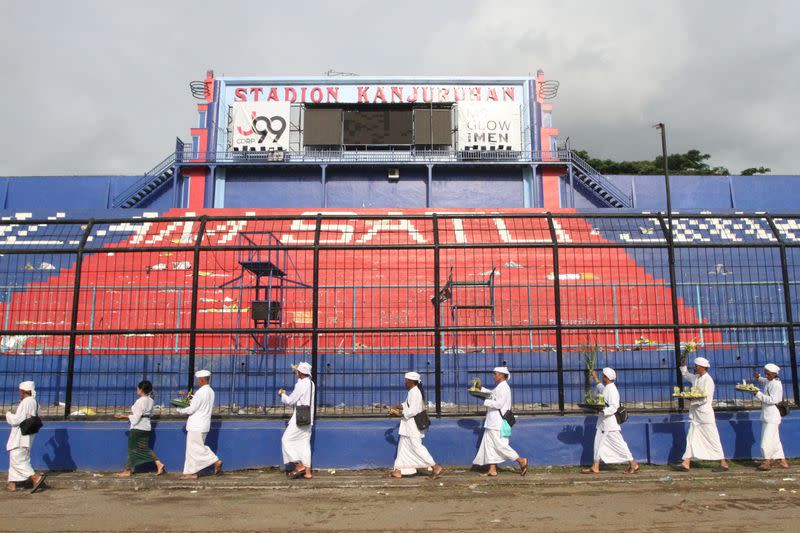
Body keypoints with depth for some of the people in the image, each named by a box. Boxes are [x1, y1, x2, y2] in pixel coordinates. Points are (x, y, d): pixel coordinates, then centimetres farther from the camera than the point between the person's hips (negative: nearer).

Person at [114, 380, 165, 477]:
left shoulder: (140, 401, -18)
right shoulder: (150, 400, 6)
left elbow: (136, 417, -19)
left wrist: (125, 416, -9)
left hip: (138, 428, -8)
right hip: (146, 427, 8)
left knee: (132, 448, 4)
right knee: (145, 448, 16)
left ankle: (127, 471, 14)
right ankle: (159, 464, 6)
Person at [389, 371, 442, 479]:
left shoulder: (414, 393, -20)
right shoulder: (413, 391, 12)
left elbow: (412, 411, -25)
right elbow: (407, 404, 20)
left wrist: (398, 413, -17)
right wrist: (397, 407, 7)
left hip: (413, 425, -11)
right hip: (409, 426, 11)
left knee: (416, 446, -8)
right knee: (402, 446, 14)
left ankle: (435, 467, -4)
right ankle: (398, 470, 20)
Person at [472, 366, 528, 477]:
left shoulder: (504, 388, -15)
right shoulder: (499, 387, 15)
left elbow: (498, 404, -23)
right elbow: (492, 393, 33)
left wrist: (485, 401, -14)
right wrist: (481, 389, 20)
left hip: (498, 423, -10)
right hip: (493, 422, 10)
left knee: (500, 445, -6)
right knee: (489, 444, 9)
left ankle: (521, 461, 6)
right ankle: (492, 470, 12)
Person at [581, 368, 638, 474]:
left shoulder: (612, 390, -18)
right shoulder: (605, 388, 11)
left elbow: (614, 407, -23)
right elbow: (600, 387, 37)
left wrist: (601, 410, -33)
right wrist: (595, 378, 42)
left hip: (610, 422, -10)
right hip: (603, 422, 10)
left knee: (618, 443, -3)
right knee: (598, 443, 9)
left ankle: (633, 465, 9)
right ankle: (595, 467, 13)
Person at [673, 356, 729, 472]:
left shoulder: (708, 380, -15)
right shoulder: (696, 378, 10)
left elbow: (705, 399, -20)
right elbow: (686, 375, 30)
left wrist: (691, 399, -19)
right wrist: (683, 364, 20)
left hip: (705, 414, -9)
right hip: (695, 414, 9)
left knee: (712, 440, 0)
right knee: (691, 438, 6)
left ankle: (723, 464, 12)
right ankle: (686, 464, 6)